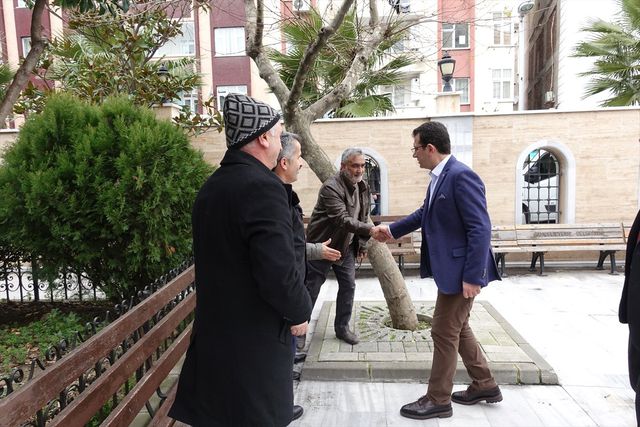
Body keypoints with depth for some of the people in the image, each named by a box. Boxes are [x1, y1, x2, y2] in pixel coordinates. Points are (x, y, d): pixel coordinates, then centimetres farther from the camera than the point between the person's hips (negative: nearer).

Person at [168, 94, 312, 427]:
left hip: (214, 331, 8)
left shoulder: (211, 185, 7)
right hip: (255, 338, -8)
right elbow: (278, 271, -27)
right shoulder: (263, 187, -21)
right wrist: (300, 311, -8)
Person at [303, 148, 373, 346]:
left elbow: (363, 217, 10)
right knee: (311, 289, 4)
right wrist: (371, 229, -40)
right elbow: (342, 220, -32)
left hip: (346, 247, 7)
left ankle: (342, 327, 25)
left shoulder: (363, 187, 2)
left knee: (348, 286, 8)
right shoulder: (331, 187, -23)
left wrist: (361, 244, 6)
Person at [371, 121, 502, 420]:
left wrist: (473, 276, -25)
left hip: (462, 271, -10)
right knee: (457, 328, 20)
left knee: (444, 332, 2)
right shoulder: (440, 176, 8)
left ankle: (438, 400, 19)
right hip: (450, 268, 10)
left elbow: (481, 229, -25)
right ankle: (484, 385, 36)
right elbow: (425, 214, 22)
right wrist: (392, 230, 23)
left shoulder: (461, 176, -22)